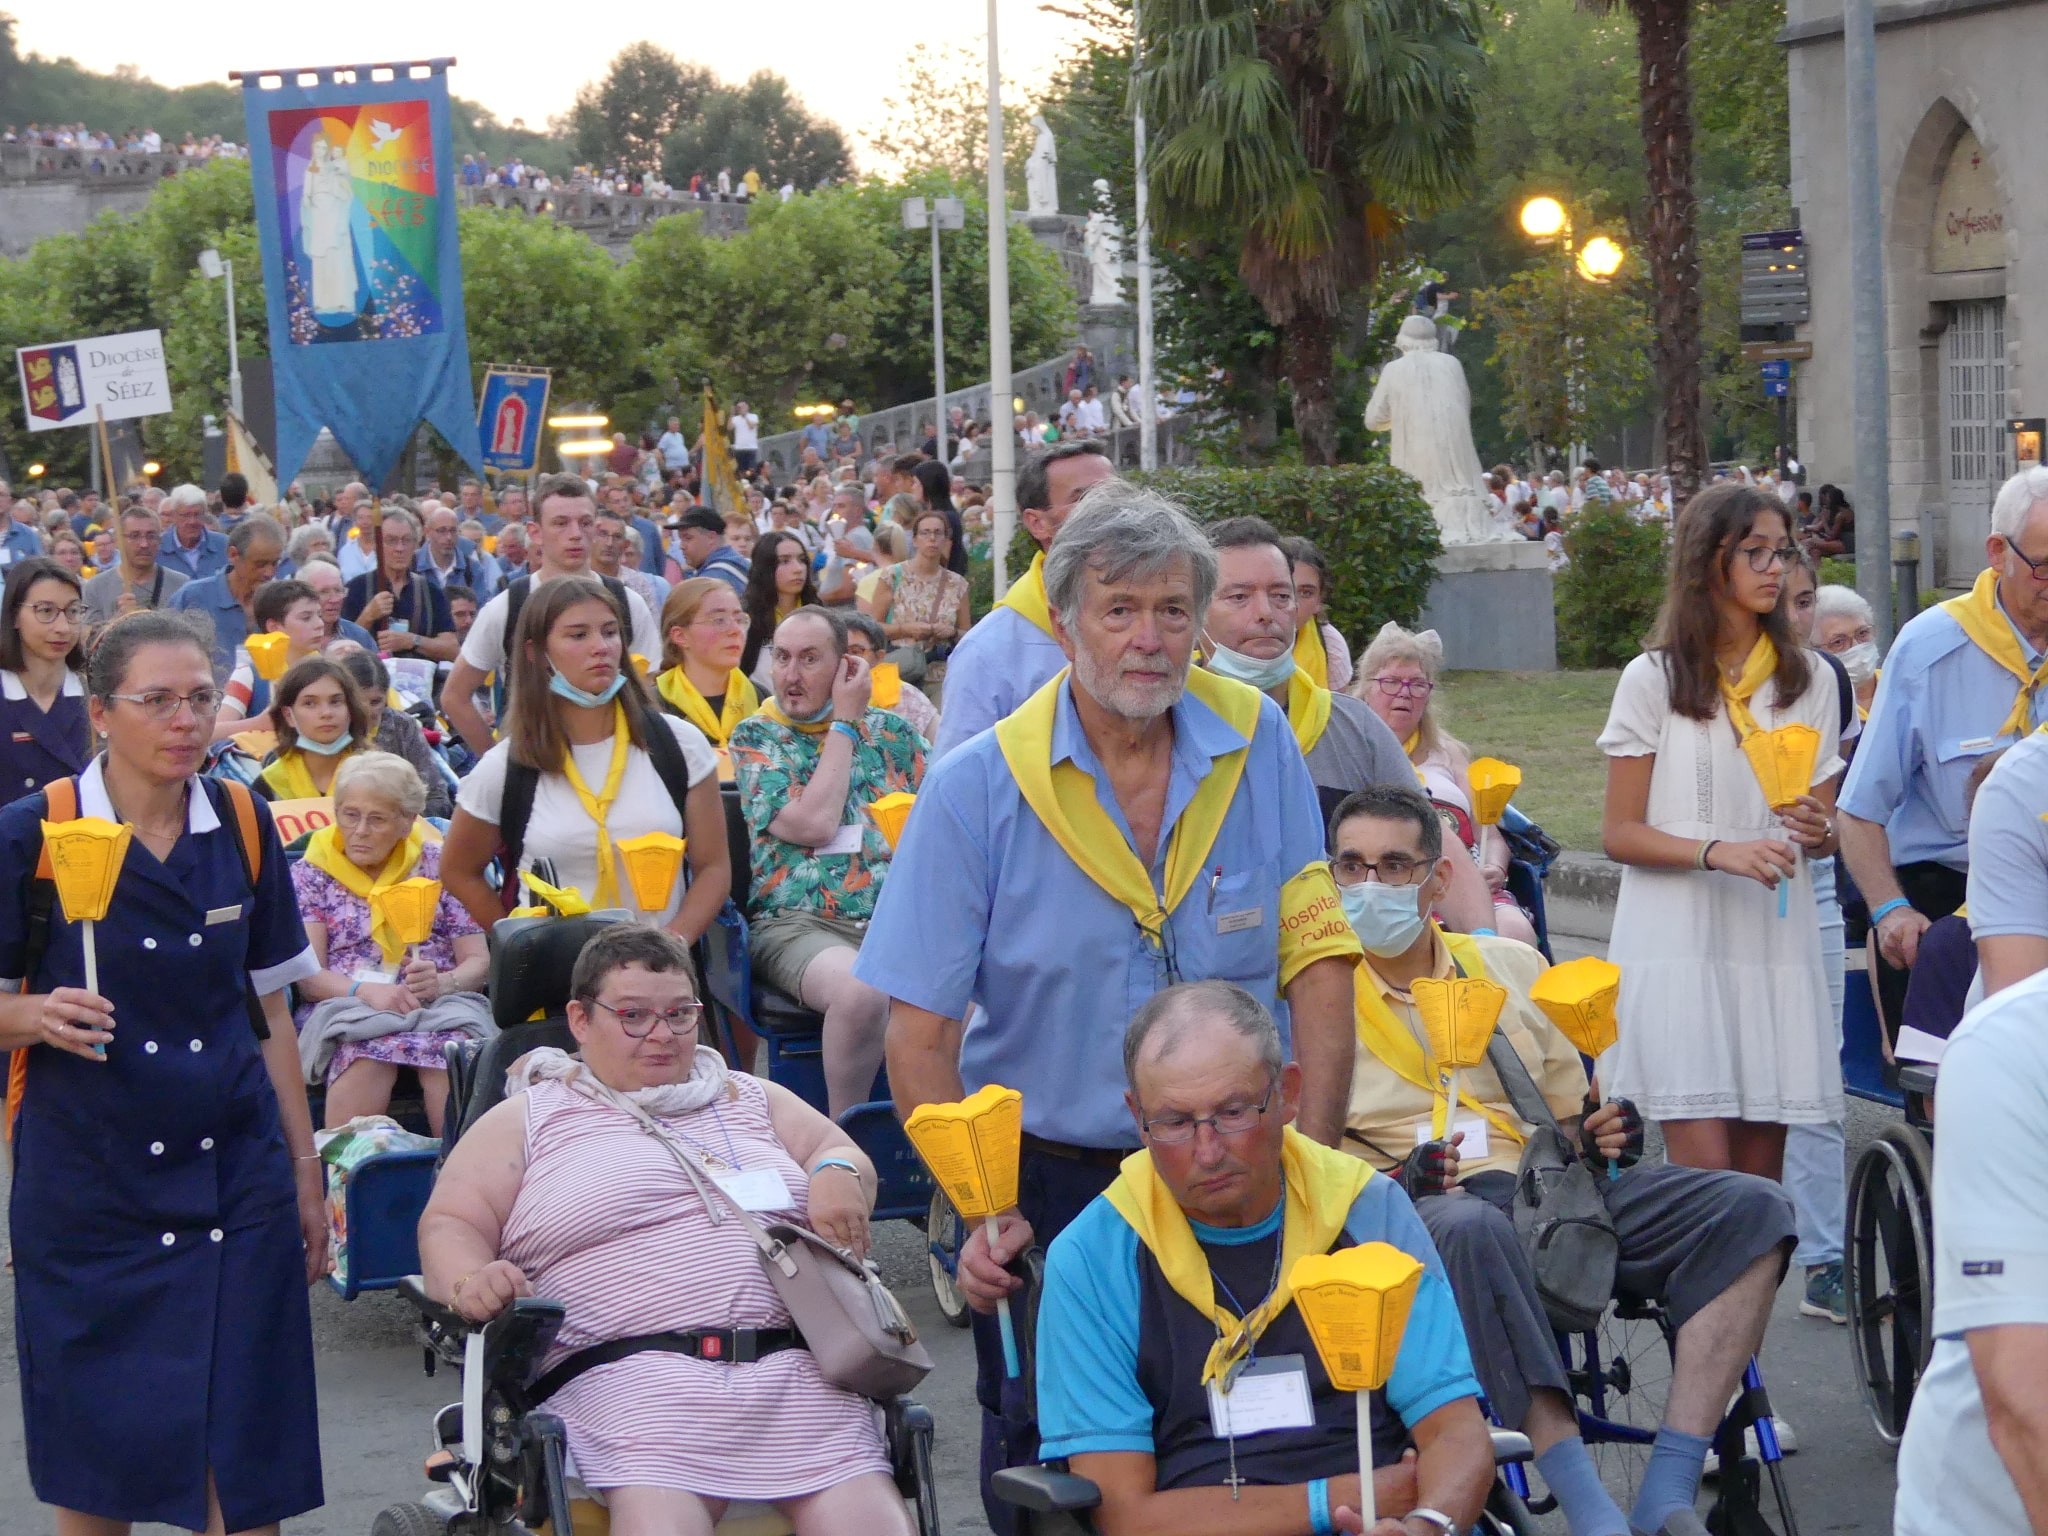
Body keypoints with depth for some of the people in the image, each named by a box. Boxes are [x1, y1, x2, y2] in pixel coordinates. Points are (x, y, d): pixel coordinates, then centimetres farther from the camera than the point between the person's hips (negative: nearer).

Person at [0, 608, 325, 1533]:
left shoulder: (243, 827, 5)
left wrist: (306, 1168, 11)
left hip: (234, 1178, 2)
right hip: (87, 1183, -2)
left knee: (241, 1455, 0)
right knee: (95, 1456, 6)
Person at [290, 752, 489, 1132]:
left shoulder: (438, 865, 16)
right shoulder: (310, 874, 14)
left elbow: (478, 961, 11)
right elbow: (306, 972, 2)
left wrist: (441, 983, -13)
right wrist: (365, 991, -18)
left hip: (439, 1005, 1)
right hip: (343, 1006, -1)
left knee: (451, 1047, -36)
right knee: (369, 1054, -37)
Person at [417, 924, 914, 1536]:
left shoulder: (750, 1099, 29)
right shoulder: (529, 1118, 19)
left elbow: (847, 1157, 29)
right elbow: (449, 1226, 12)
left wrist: (837, 1174, 3)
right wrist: (471, 1280, -12)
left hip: (796, 1364, 3)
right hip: (630, 1371, -3)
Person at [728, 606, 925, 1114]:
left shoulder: (891, 730, 17)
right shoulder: (755, 738, 8)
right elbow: (812, 824, -8)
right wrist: (845, 722, 1)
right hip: (799, 924, -3)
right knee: (862, 993, -38)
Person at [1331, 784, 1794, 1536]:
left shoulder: (1511, 966, 21)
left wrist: (1601, 1135, 2)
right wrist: (1396, 1180, -18)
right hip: (1406, 1211, -5)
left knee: (1751, 1209, -15)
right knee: (1472, 1229, -42)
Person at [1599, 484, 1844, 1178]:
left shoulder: (1809, 679, 11)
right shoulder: (1654, 679, 0)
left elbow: (1825, 827, 14)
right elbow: (1619, 833, -2)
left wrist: (1820, 830, -10)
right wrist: (1719, 853, -17)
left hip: (1776, 939, 3)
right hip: (1678, 941, -3)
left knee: (1762, 1175, 5)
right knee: (1704, 1169, -10)